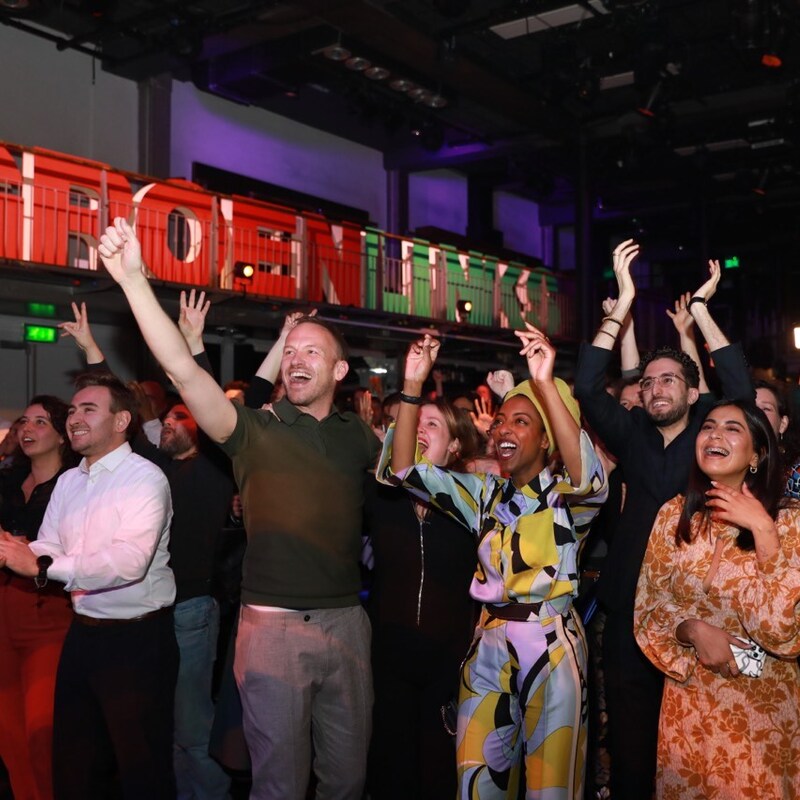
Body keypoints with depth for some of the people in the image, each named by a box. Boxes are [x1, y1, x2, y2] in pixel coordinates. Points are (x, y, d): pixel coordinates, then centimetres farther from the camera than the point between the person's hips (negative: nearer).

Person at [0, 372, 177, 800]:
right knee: (73, 764, 21)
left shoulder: (145, 478, -15)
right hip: (83, 633, 8)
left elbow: (130, 561, -28)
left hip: (137, 640, -7)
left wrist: (42, 565, -30)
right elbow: (48, 552, 5)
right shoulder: (67, 482, 11)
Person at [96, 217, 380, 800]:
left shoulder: (356, 436, 8)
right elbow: (182, 369, -16)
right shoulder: (257, 430, -5)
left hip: (346, 621, 3)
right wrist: (133, 279, -25)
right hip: (274, 624, -3)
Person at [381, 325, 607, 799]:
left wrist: (546, 384, -36)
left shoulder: (568, 497, -4)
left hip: (552, 646, -4)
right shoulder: (484, 495, 9)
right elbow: (405, 468, 1)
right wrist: (413, 386, -10)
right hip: (490, 646, 4)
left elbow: (590, 477, -29)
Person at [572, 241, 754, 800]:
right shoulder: (632, 434, 6)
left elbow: (741, 389, -13)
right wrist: (624, 301, -10)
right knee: (630, 739, 8)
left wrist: (700, 306, -10)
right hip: (631, 611, 2)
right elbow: (588, 387, -5)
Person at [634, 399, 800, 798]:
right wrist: (693, 630, -19)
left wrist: (762, 530, -23)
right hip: (689, 701, 3)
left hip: (763, 704, -2)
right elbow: (649, 606, 0)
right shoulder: (675, 514, -3)